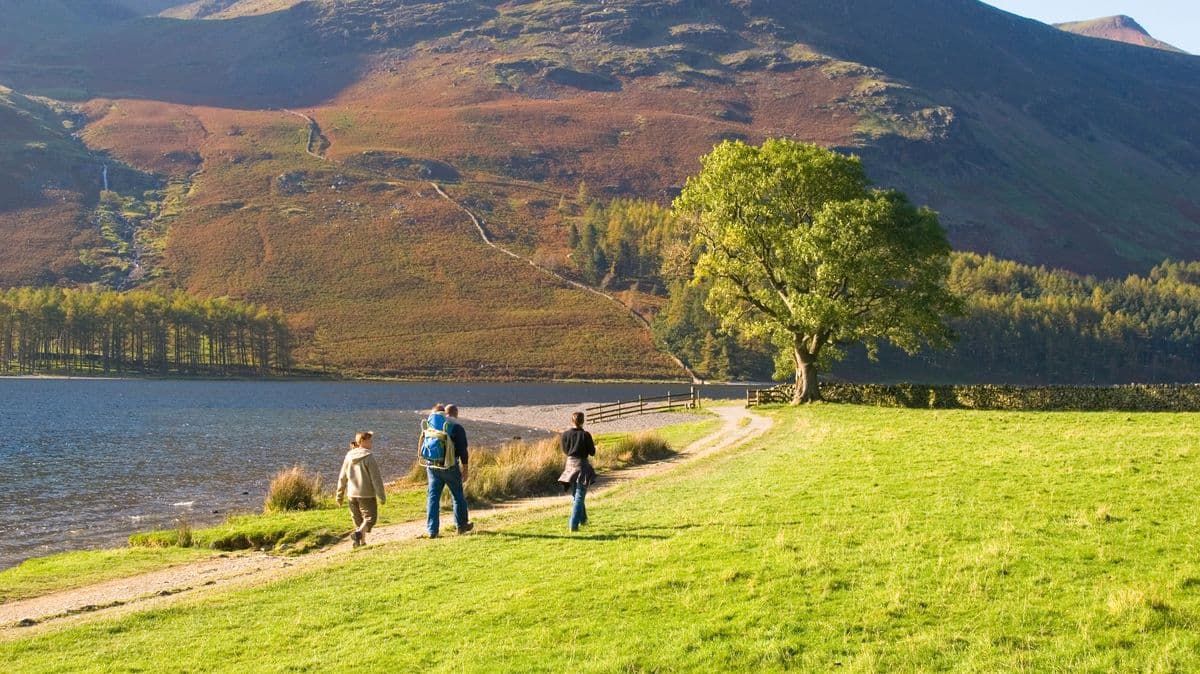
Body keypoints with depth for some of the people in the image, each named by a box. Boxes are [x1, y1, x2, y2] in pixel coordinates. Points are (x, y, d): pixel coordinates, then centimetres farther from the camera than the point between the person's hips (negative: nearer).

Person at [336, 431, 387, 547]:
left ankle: (362, 541, 20)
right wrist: (382, 496, -10)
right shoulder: (368, 457, -14)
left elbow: (342, 477, 10)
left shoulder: (349, 456, 4)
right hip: (366, 494, -6)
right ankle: (358, 533, -23)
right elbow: (376, 478, -15)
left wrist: (340, 495, 18)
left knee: (358, 519, 18)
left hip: (352, 494, 6)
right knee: (370, 517, 0)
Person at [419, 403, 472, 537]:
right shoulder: (457, 427, -7)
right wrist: (465, 469, 0)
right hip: (449, 466, -4)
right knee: (458, 496, 13)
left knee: (433, 497, 6)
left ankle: (432, 530, 2)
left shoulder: (429, 424, 8)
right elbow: (462, 450, -8)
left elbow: (423, 444, 13)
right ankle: (462, 525, 23)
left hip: (431, 466, 4)